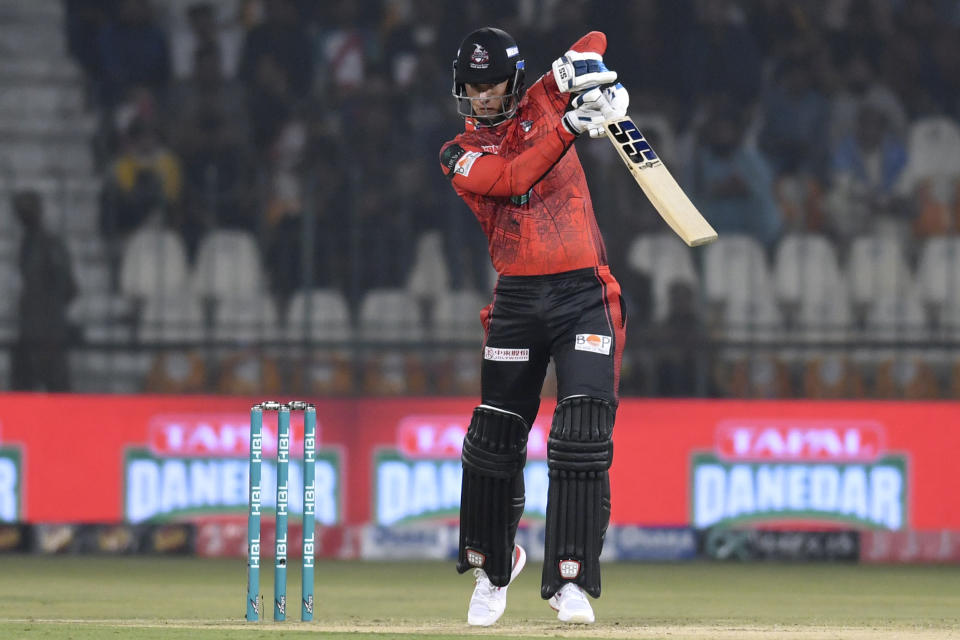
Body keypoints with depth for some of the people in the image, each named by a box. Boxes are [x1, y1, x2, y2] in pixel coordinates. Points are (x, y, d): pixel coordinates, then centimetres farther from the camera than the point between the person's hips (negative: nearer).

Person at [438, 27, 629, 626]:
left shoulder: (543, 104, 9)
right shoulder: (461, 155, 3)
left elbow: (595, 42, 8)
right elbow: (516, 178, -16)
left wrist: (583, 67, -15)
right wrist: (571, 125, -28)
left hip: (586, 295, -1)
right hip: (518, 302, 1)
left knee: (583, 435, -14)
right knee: (495, 438, 2)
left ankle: (571, 579, -14)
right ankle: (492, 565, 27)